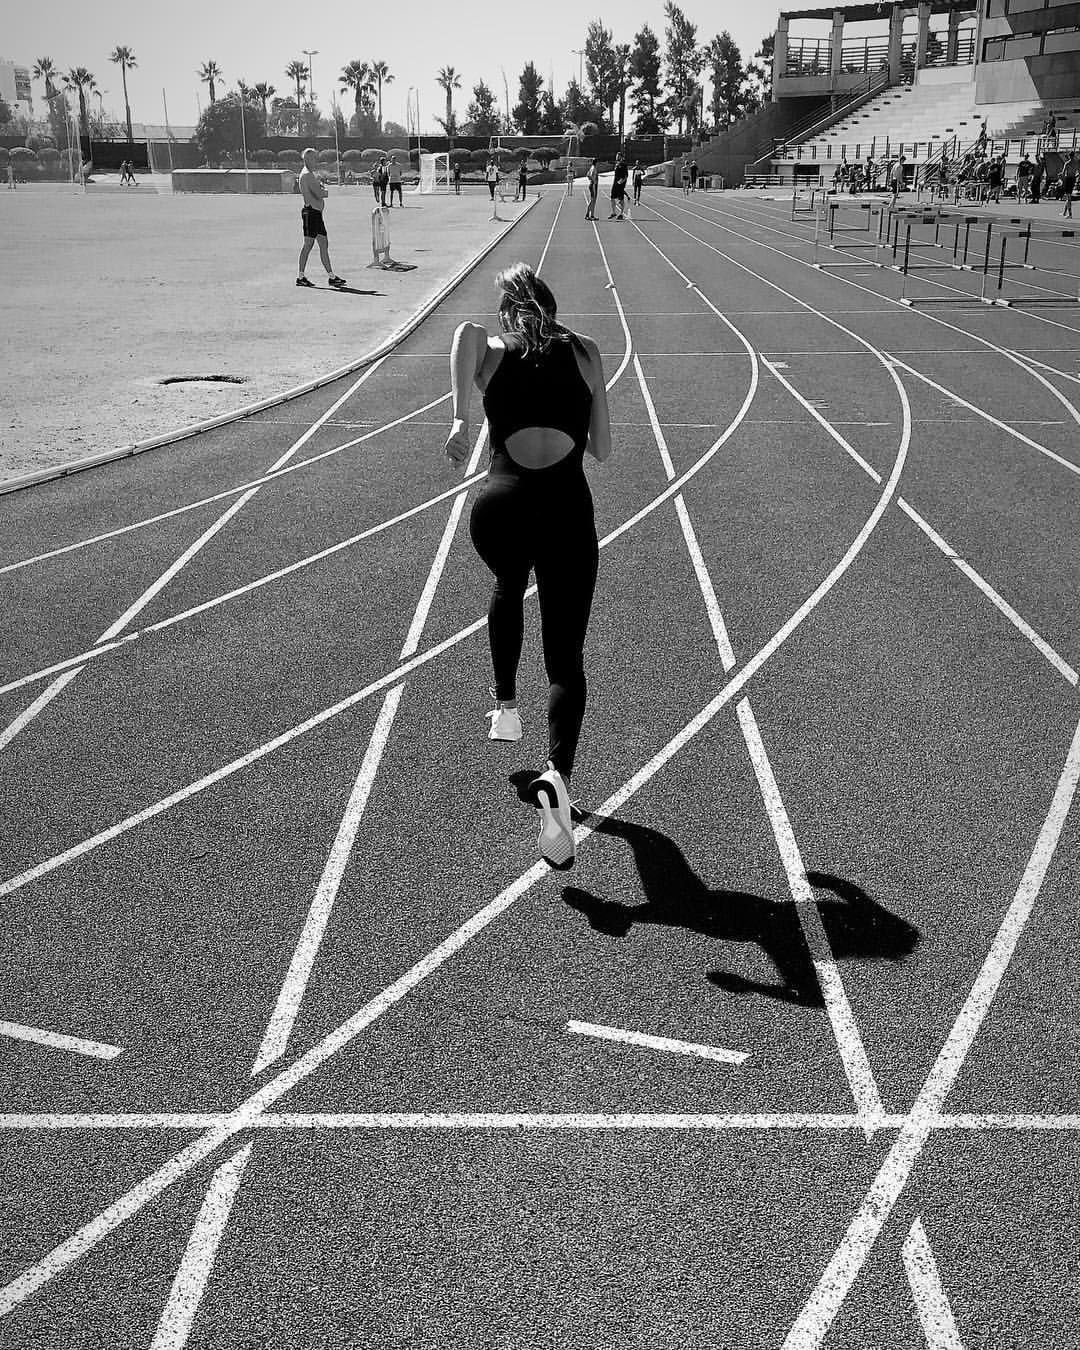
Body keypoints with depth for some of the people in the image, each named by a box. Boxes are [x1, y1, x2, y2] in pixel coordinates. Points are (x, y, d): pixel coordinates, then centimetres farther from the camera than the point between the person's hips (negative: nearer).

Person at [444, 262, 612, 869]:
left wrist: (462, 420, -13)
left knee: (509, 587, 38)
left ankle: (507, 708, 42)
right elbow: (602, 450, 16)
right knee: (567, 661, 4)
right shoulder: (585, 351, 16)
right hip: (567, 511, -1)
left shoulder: (491, 353, 15)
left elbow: (467, 330, -10)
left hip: (500, 509, 1)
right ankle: (558, 776, -21)